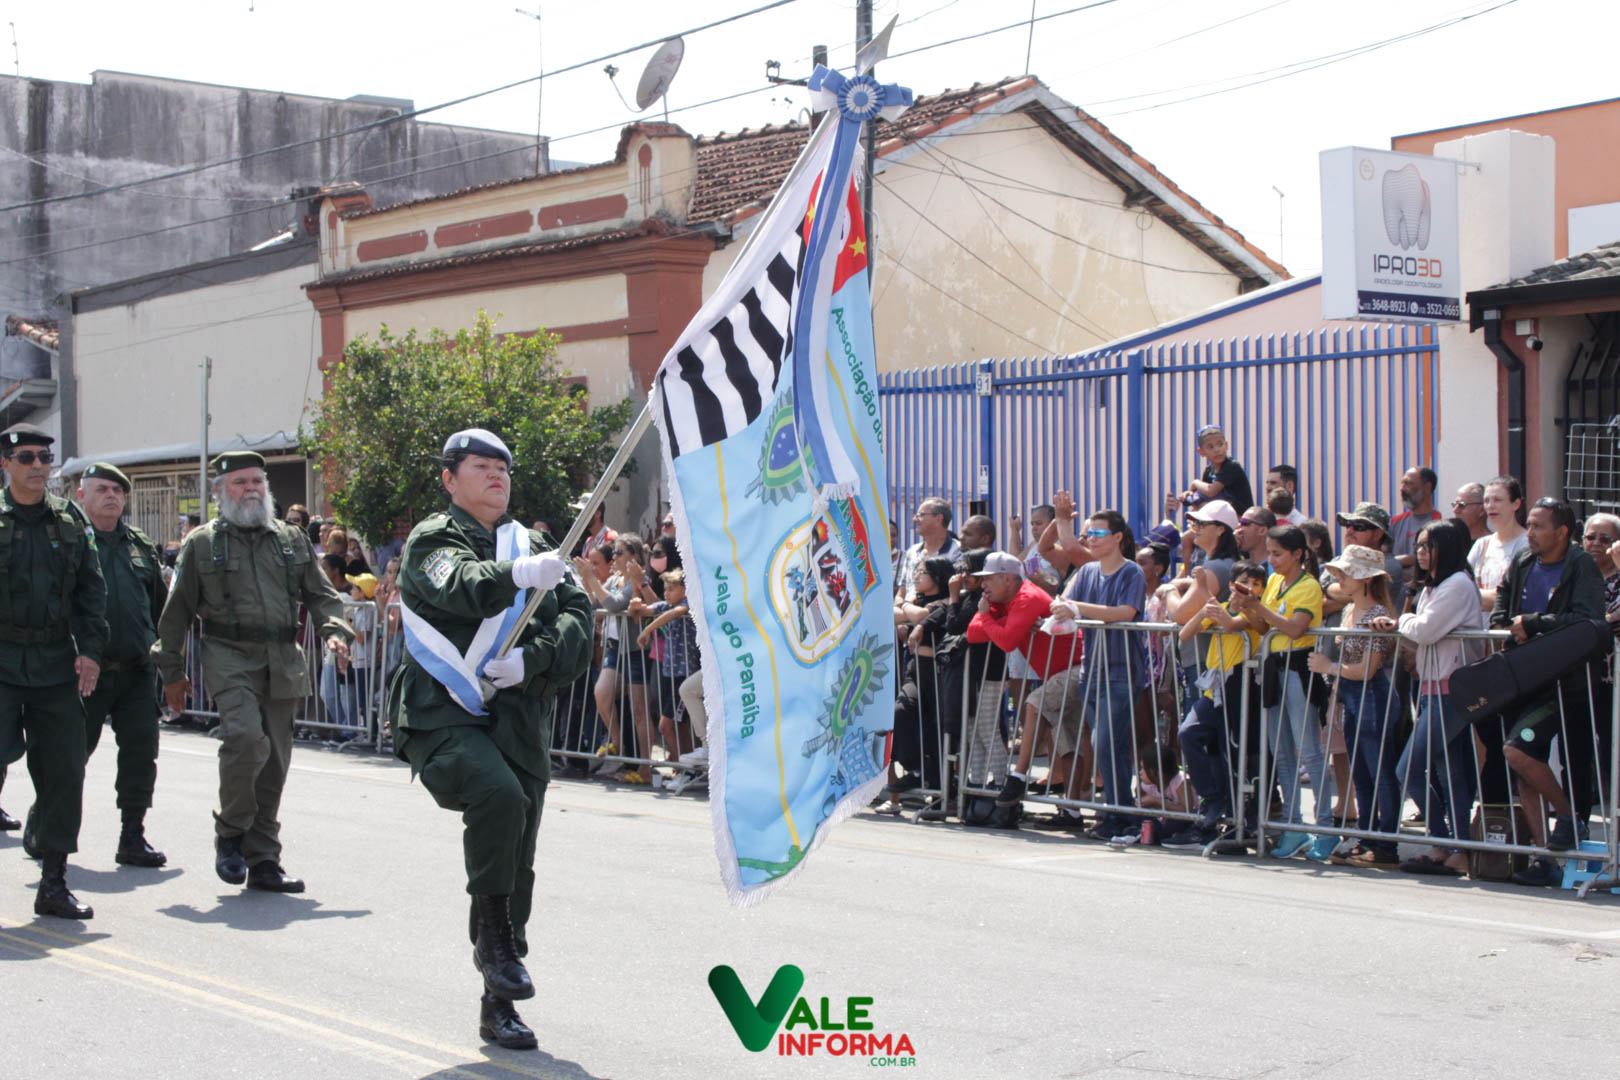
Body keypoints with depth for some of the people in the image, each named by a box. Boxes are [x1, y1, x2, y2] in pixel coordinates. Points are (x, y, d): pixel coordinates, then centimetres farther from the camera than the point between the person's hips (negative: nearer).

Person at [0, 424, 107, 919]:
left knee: (64, 772, 2)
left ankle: (53, 883, 10)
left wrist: (90, 649, 1)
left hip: (55, 664, 4)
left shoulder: (70, 523, 11)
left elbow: (92, 590, 13)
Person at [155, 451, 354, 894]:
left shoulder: (291, 539, 15)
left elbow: (320, 593, 17)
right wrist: (172, 671, 7)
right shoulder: (202, 543, 6)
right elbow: (178, 611, 9)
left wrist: (334, 631, -2)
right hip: (230, 658, -4)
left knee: (274, 761, 4)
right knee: (246, 737, -25)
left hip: (283, 660, 4)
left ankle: (263, 861, 13)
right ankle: (229, 832, -3)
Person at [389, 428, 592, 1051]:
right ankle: (492, 934, -17)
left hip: (520, 724, 6)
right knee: (498, 795, -34)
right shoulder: (432, 542, 0)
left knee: (516, 873, 8)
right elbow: (461, 588, -23)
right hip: (445, 719, -5)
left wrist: (533, 659, -14)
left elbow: (577, 616, 5)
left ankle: (498, 1005, 20)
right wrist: (517, 575, -43)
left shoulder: (531, 548, 16)